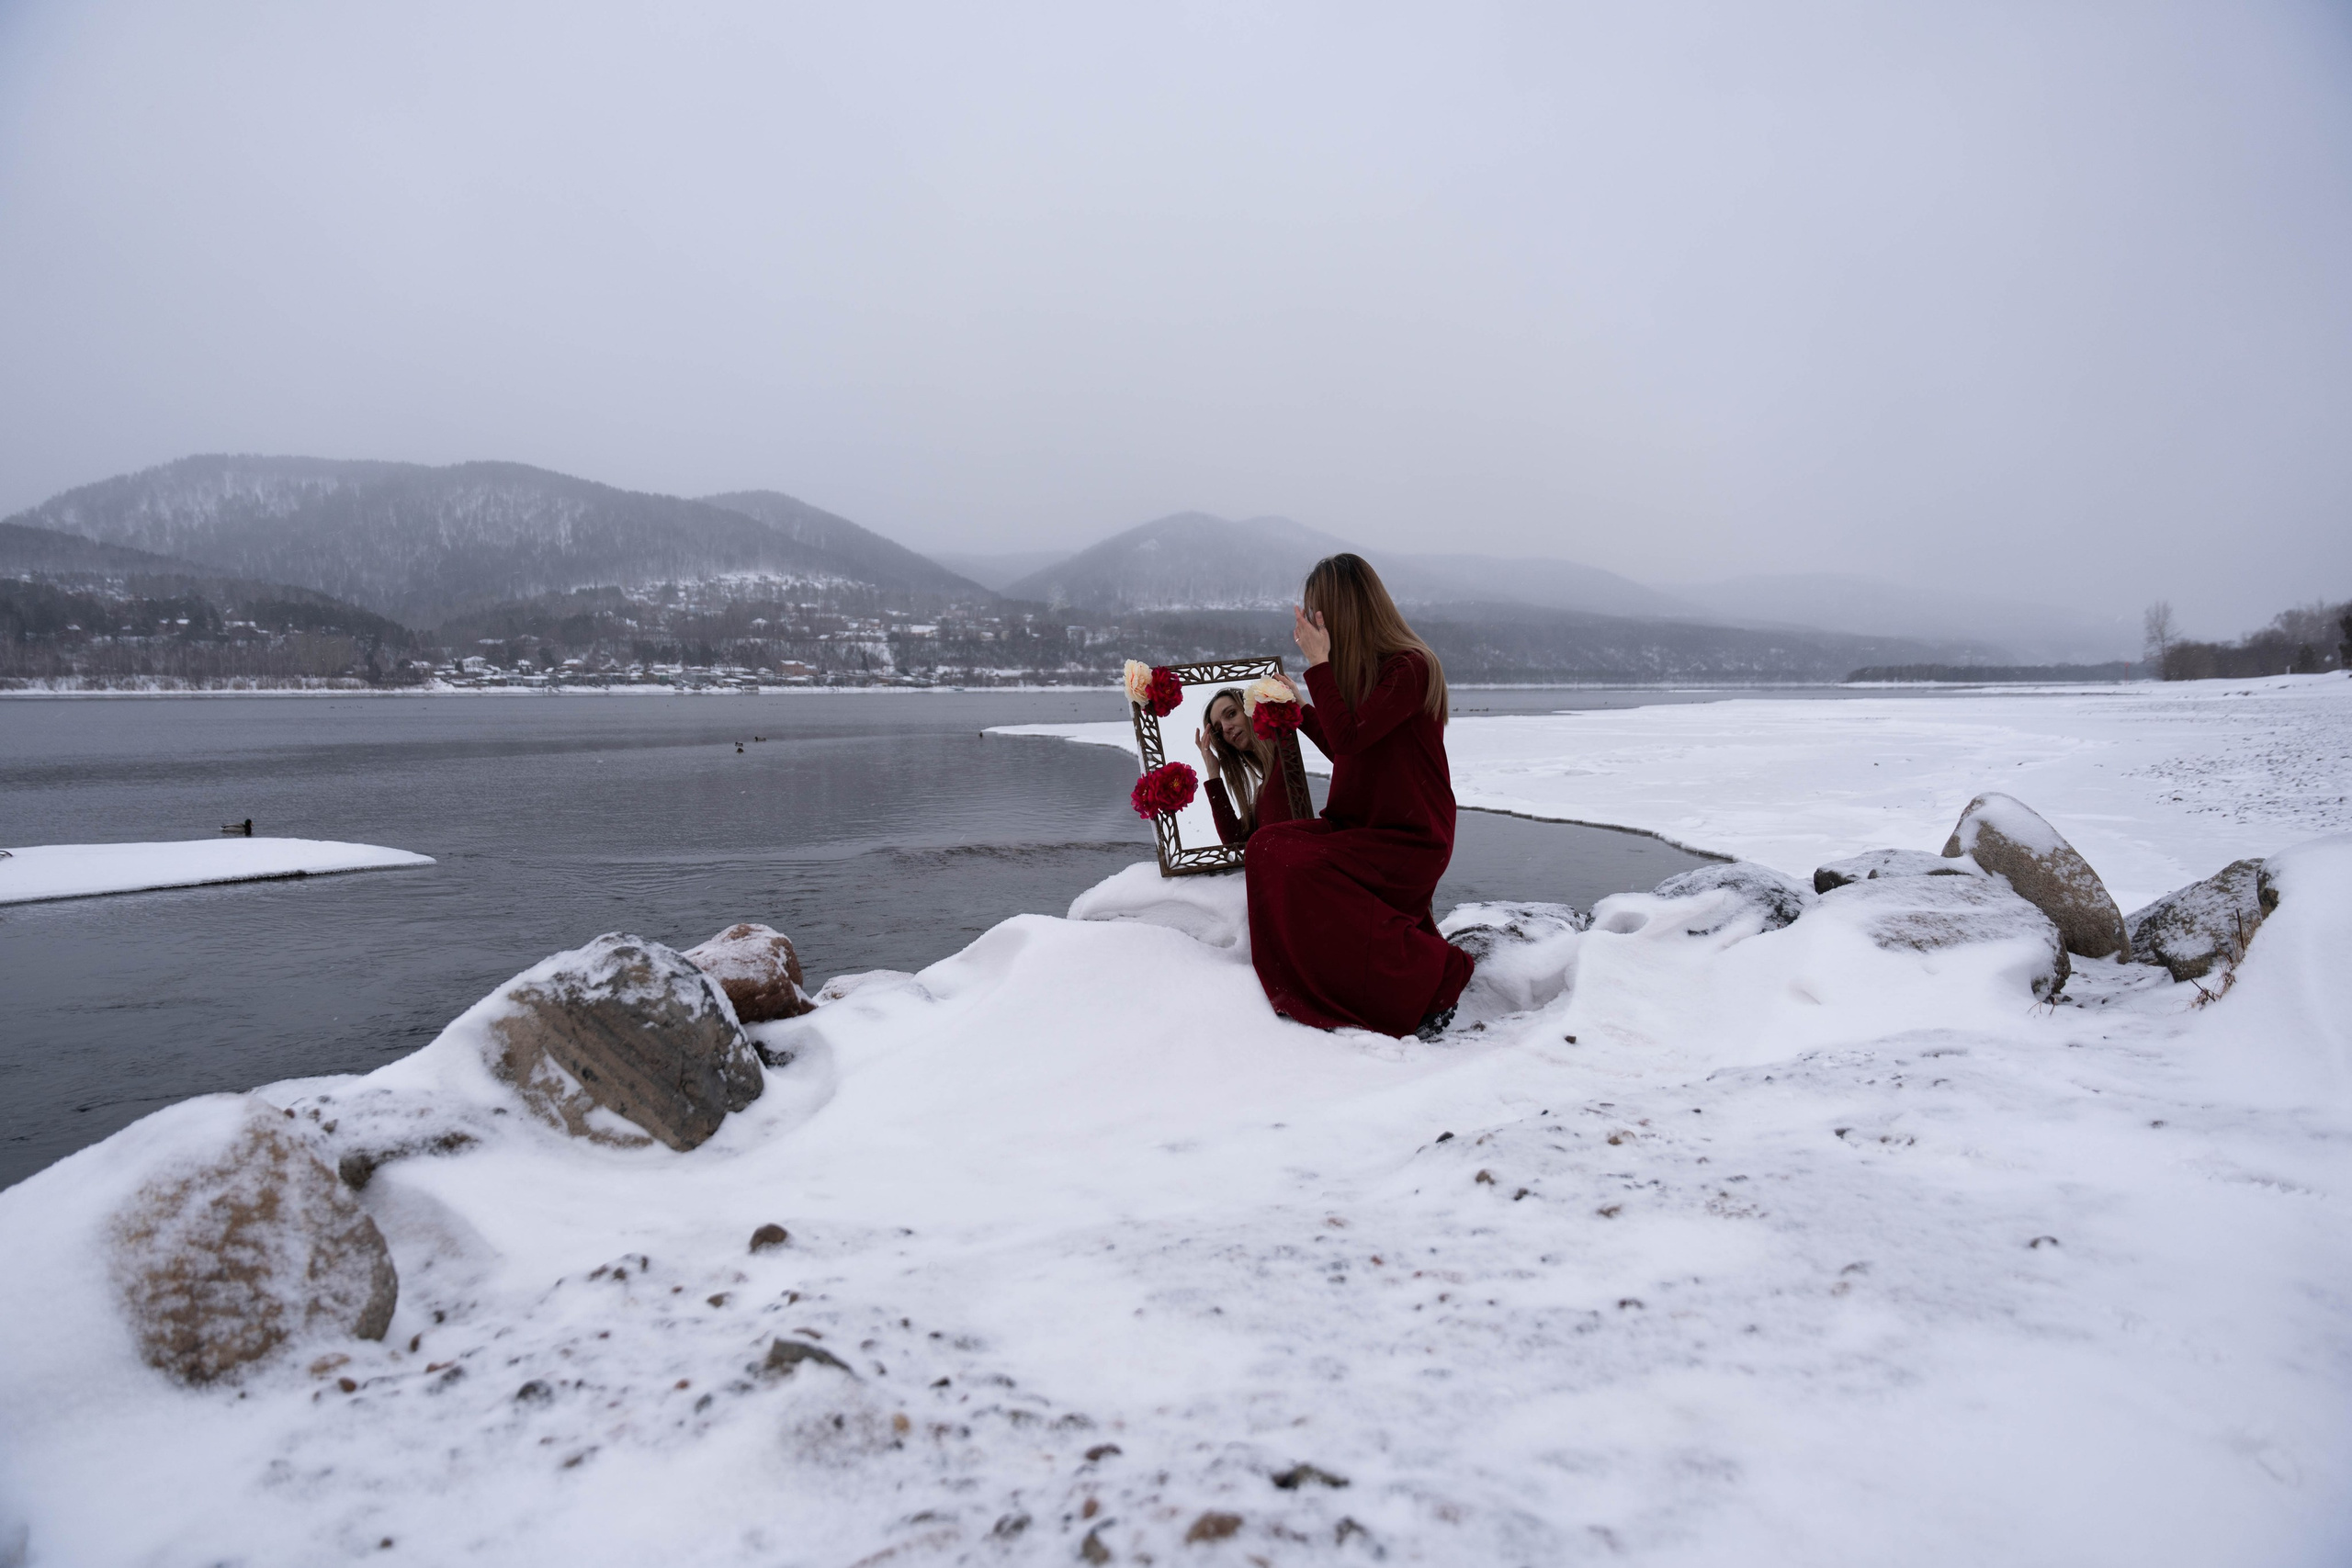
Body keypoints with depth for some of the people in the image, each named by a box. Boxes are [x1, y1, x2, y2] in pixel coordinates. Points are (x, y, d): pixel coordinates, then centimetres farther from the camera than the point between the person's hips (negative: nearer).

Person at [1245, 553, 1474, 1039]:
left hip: (1409, 840, -8)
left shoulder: (1410, 668, -13)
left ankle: (1432, 977, -14)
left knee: (1301, 868, -27)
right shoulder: (1360, 669, 13)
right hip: (1357, 825, 8)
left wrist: (1318, 663, -16)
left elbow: (1348, 738, -23)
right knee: (1267, 845, -13)